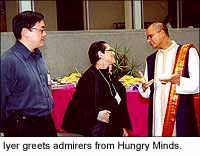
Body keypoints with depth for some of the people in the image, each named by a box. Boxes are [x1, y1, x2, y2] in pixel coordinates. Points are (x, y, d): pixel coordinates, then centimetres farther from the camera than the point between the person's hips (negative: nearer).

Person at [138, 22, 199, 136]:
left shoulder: (188, 52, 0)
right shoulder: (151, 59, 16)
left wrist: (178, 81, -23)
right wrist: (144, 87, -5)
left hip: (181, 113, -4)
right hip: (157, 113, 4)